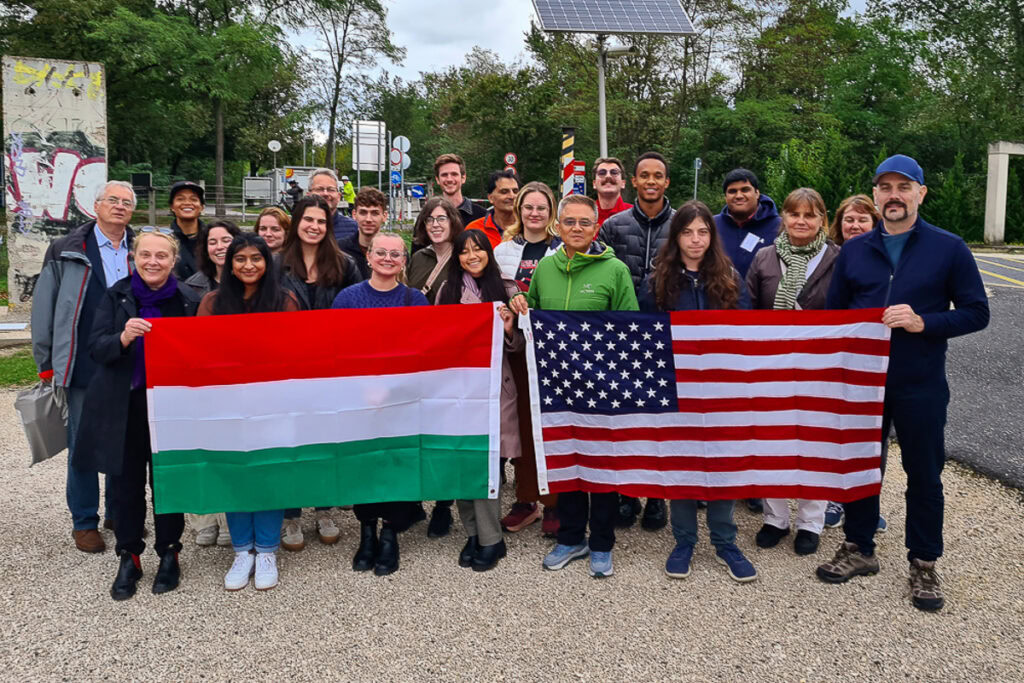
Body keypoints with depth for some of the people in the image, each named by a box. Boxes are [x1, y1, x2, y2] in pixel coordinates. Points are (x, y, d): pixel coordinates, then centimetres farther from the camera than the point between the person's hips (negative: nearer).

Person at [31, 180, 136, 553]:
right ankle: (84, 522, 18)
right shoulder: (67, 251, 1)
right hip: (83, 367, -2)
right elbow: (43, 308, 2)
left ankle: (120, 513, 27)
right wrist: (46, 363, 0)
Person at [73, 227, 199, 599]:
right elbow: (96, 346, -5)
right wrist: (123, 337, -25)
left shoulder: (189, 301, -2)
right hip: (123, 408, 1)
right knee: (126, 484, 9)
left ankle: (169, 555, 26)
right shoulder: (117, 295, 1)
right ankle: (128, 558, 25)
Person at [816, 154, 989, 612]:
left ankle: (923, 565, 23)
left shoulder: (948, 249, -2)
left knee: (924, 474, 8)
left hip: (921, 386, -2)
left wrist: (924, 323, -19)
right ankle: (858, 549, 29)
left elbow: (976, 312, -3)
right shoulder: (853, 251, 6)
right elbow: (834, 313, 11)